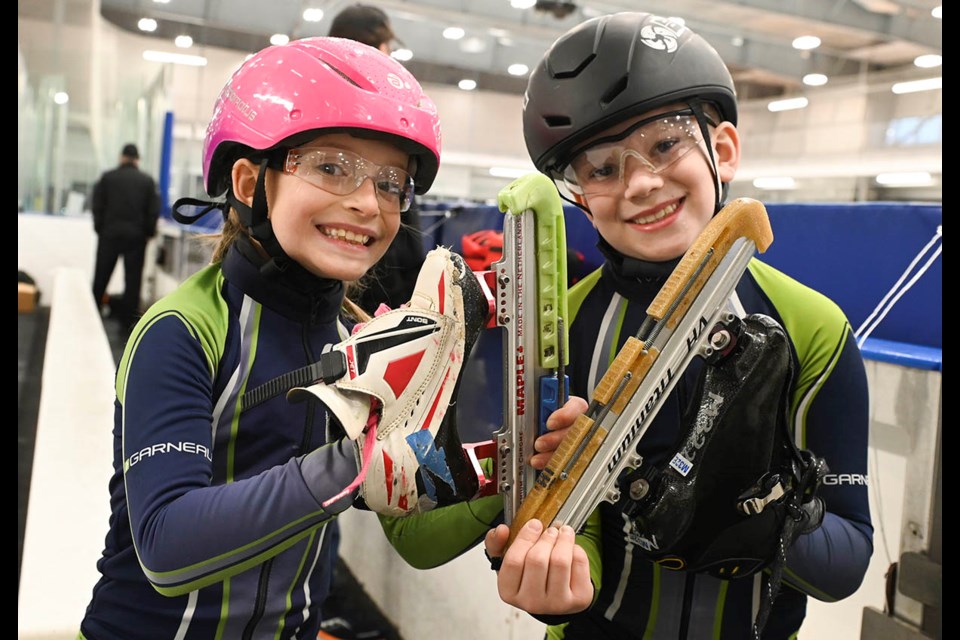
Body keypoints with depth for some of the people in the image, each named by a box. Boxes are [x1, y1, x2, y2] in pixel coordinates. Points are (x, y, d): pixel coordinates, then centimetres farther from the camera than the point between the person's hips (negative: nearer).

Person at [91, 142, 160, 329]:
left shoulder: (107, 177, 1)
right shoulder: (148, 181, 0)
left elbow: (97, 206, 0)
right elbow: (154, 210, -2)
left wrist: (99, 228, 10)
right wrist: (149, 232, 9)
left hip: (110, 233, 1)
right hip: (136, 236, -1)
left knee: (101, 276, 11)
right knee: (133, 279, 5)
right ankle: (128, 319, 5)